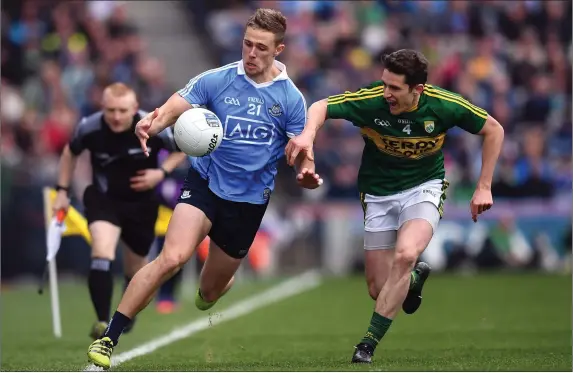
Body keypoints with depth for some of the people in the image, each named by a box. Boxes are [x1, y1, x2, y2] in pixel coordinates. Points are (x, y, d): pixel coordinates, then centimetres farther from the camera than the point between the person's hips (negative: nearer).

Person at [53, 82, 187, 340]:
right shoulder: (89, 128, -20)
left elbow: (182, 149, -3)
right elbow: (70, 152, 3)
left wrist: (162, 172, -20)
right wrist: (62, 191, 2)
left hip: (142, 202, 1)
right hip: (103, 198, -1)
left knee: (135, 267, 16)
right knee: (102, 254, -28)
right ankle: (102, 322, -30)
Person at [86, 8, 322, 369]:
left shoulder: (290, 98, -4)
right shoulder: (216, 81, -8)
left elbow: (301, 153, -1)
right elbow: (172, 110, -15)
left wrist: (307, 174, -25)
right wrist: (150, 125, -38)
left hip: (250, 201, 2)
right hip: (205, 185, -2)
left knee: (210, 290, 15)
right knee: (172, 258, -28)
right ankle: (108, 338, -21)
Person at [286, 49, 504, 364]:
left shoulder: (444, 105, -19)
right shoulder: (370, 100, -21)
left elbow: (493, 130, -4)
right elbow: (322, 106, -15)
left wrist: (483, 187, -7)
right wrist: (308, 133, -38)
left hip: (423, 187, -1)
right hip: (379, 193, 1)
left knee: (405, 255, -31)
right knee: (379, 290, 0)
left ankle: (368, 345, -20)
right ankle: (415, 277, 39)